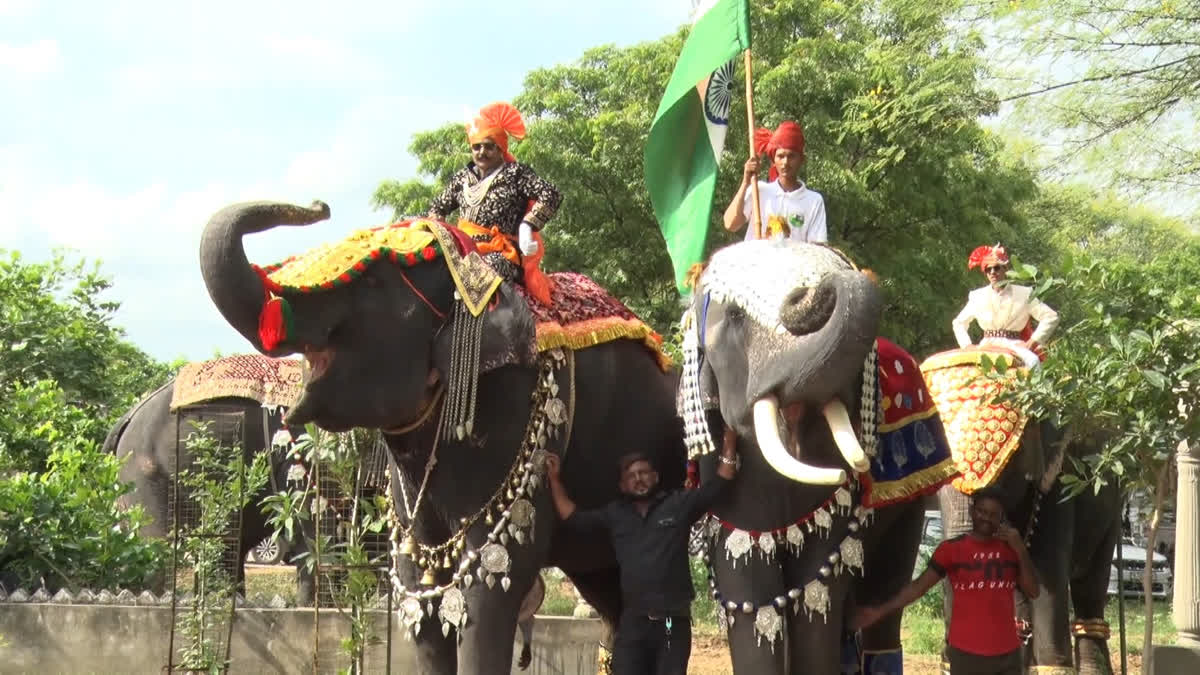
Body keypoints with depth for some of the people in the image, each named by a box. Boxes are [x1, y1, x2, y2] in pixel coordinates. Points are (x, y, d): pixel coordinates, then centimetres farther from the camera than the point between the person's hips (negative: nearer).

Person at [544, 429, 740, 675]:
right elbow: (574, 518, 17)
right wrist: (555, 480, 12)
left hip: (673, 621, -2)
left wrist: (729, 442, -7)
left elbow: (718, 484, -1)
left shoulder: (679, 505, 4)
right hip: (632, 622, 2)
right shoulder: (615, 514, 14)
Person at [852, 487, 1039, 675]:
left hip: (1007, 655, 3)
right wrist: (880, 611, -9)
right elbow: (919, 585, -1)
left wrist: (1020, 550, -7)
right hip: (966, 653, -3)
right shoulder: (952, 549, -2)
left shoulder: (1010, 549, 9)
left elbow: (1032, 592, 4)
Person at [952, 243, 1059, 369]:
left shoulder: (1023, 294, 7)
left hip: (1014, 345, -1)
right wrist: (966, 345, 7)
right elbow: (958, 323, 24)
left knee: (1032, 361, -34)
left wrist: (1034, 341, -4)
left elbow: (1051, 317, 7)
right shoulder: (978, 297, 13)